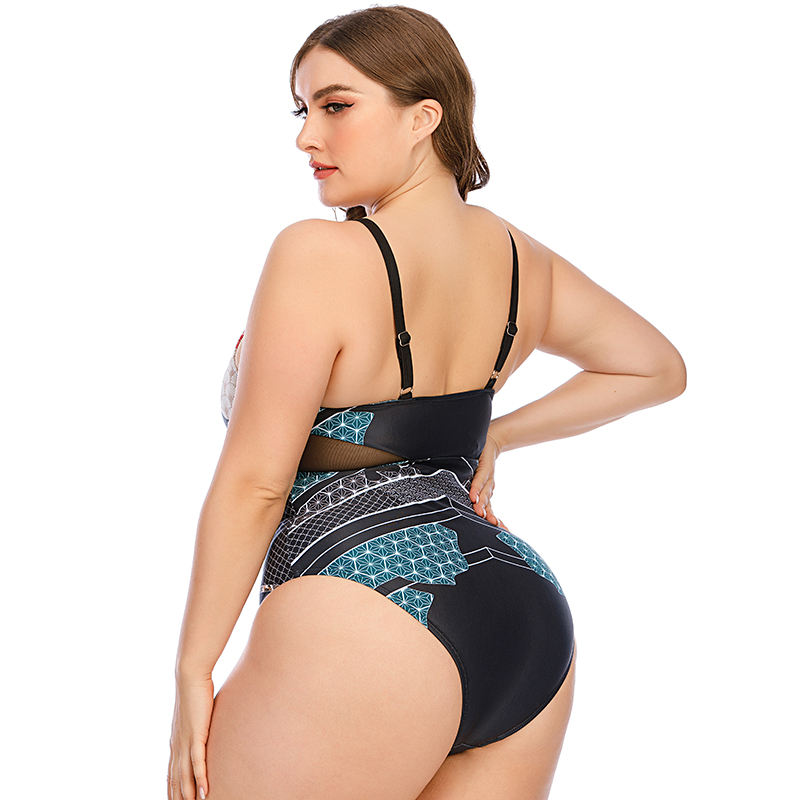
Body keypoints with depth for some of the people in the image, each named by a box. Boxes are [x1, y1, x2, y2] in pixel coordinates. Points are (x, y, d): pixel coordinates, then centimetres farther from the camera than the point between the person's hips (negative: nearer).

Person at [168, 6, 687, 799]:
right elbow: (658, 367, 24)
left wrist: (193, 671, -3)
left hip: (366, 621, -7)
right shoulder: (521, 259, 10)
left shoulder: (319, 255, -11)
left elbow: (252, 484, -11)